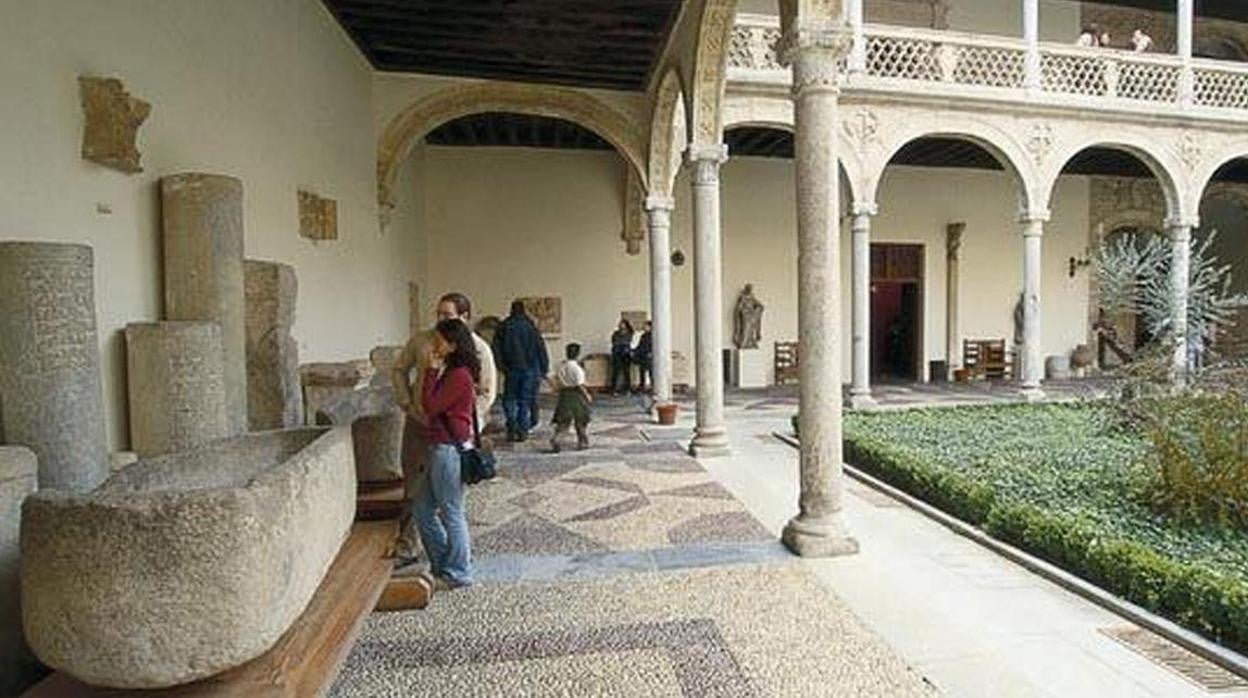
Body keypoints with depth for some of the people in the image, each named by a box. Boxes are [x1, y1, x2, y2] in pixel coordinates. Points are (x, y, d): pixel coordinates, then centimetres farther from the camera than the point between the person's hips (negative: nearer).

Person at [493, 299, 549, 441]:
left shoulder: (503, 326, 1)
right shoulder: (531, 326, 0)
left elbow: (497, 347, -4)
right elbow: (541, 348, -2)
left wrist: (502, 366, 1)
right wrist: (544, 368, 3)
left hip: (511, 368, 0)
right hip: (529, 369, 0)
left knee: (509, 399, 10)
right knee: (526, 400, 7)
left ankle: (512, 426, -7)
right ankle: (523, 430, 5)